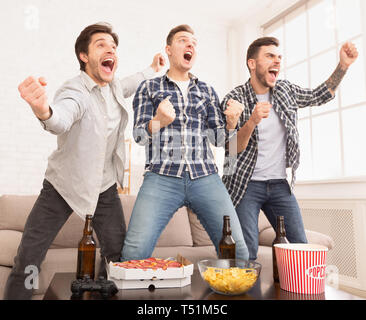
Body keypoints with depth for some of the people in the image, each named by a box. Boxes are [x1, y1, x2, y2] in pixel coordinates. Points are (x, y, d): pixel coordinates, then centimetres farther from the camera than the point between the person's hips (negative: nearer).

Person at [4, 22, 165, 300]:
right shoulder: (76, 91, -21)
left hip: (104, 188, 5)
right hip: (63, 186, -4)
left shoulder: (114, 86, 1)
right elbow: (61, 119, -45)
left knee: (118, 256, 0)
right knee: (27, 260, -5)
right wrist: (43, 111, -67)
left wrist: (151, 71, 33)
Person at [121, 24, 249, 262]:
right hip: (162, 177, -2)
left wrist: (230, 123, -5)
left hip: (205, 177, 2)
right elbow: (139, 135, 5)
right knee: (134, 251, -14)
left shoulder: (207, 91, 21)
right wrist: (157, 122, -17)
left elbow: (218, 138, 18)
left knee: (238, 248, -5)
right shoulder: (149, 88, 14)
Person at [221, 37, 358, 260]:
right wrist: (252, 121, -31)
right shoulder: (234, 99, -9)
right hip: (246, 185, -4)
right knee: (247, 254, -7)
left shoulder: (286, 90, 8)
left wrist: (343, 65, 10)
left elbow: (319, 96, 23)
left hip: (280, 185, 5)